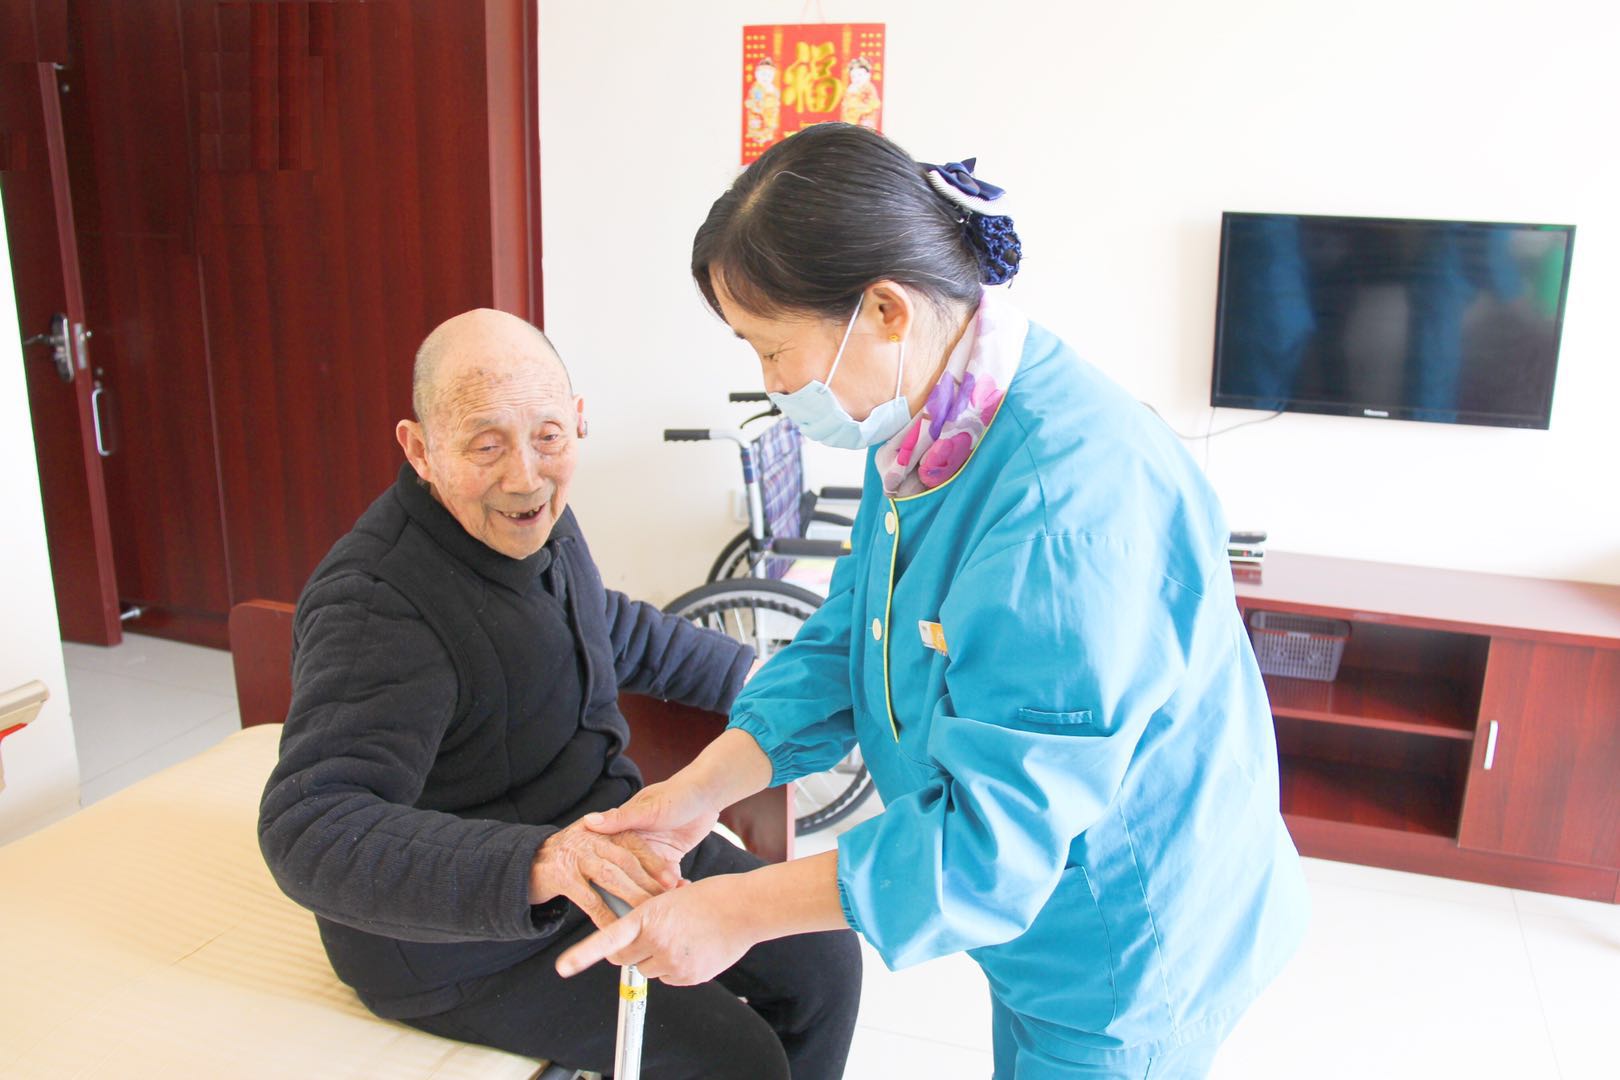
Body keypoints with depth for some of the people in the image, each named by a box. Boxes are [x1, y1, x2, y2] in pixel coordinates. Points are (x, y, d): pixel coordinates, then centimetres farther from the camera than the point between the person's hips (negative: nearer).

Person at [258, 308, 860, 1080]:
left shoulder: (533, 522, -1)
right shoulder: (375, 607, -29)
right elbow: (311, 830, -39)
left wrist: (744, 674, 23)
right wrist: (534, 863, -53)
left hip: (606, 837, 8)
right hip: (472, 940, -8)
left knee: (823, 962, 4)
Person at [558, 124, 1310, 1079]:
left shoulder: (1066, 503, -37)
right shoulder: (924, 432, -7)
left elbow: (996, 835, -33)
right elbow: (850, 635, 2)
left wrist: (741, 911, -27)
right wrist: (700, 788, -8)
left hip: (1133, 954, -8)